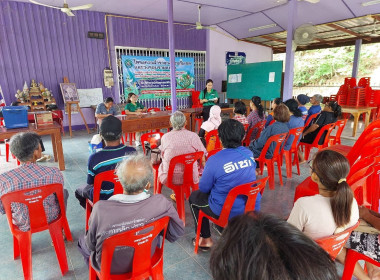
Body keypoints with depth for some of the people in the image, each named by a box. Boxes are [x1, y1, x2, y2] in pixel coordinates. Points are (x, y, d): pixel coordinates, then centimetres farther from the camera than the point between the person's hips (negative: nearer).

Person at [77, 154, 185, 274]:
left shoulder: (100, 209, -34)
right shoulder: (161, 203, -31)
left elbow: (90, 245, -16)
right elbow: (178, 232, -14)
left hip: (110, 269, -1)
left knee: (82, 241, 26)